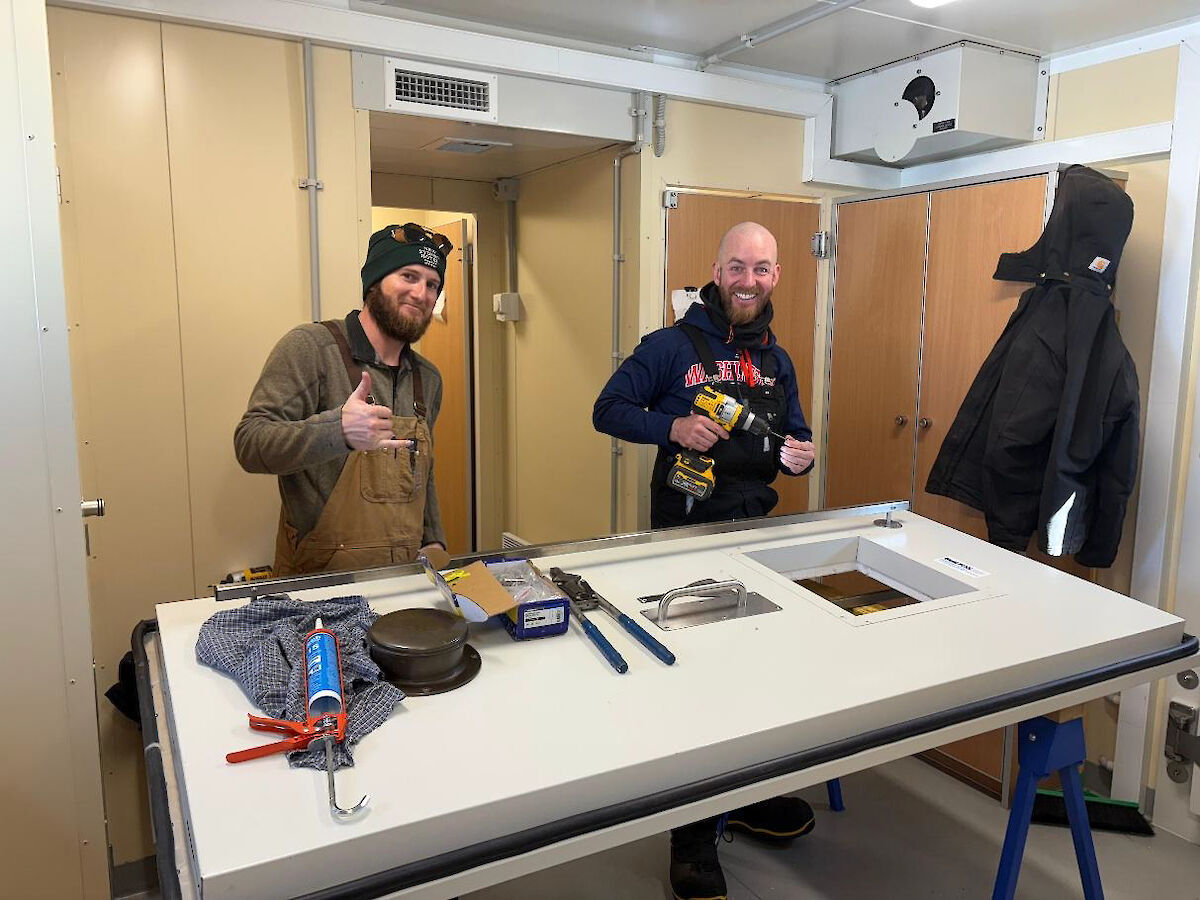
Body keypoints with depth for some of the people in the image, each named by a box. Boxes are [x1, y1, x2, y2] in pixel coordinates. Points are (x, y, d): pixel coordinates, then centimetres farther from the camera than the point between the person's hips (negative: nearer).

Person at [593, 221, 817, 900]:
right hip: (684, 532, -6)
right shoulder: (673, 346, -7)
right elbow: (608, 410, -6)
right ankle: (694, 833, 15)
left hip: (757, 530, 6)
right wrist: (673, 427, -22)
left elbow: (794, 435, 20)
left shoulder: (778, 361, 12)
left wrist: (801, 454, -3)